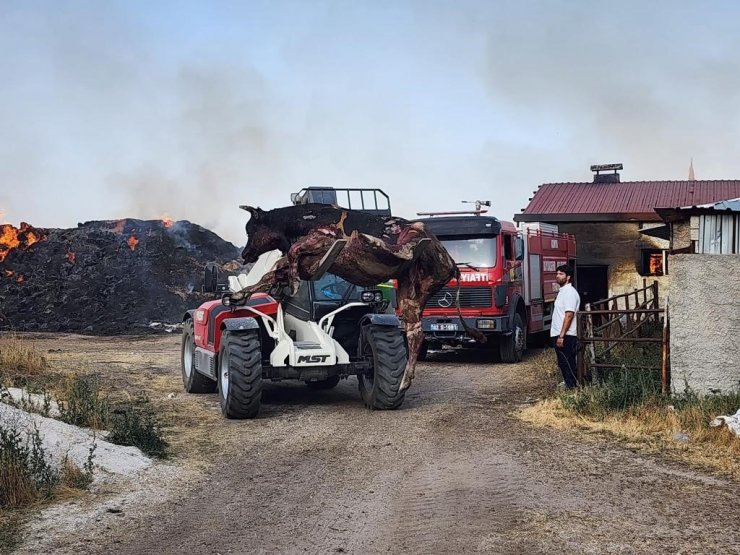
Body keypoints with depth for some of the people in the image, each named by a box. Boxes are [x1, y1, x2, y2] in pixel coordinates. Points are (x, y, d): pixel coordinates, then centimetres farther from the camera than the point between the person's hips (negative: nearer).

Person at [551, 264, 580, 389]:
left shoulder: (570, 292, -14)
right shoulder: (563, 291, 17)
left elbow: (569, 315, -21)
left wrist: (561, 336, -24)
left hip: (565, 336, -10)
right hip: (559, 336, 10)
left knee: (568, 365, -7)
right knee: (564, 365, 13)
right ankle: (570, 388, 19)